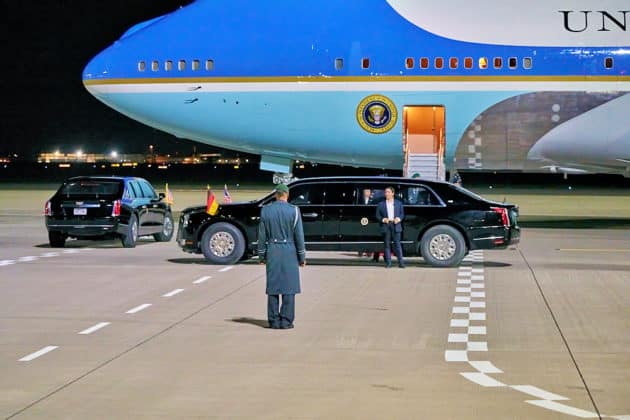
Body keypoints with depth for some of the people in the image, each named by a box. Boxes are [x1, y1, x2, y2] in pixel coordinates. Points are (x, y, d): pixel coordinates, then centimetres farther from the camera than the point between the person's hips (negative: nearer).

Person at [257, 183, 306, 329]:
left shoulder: (265, 210, 2)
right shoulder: (293, 210, -5)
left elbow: (262, 235, 4)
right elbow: (299, 235, -4)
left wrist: (262, 255, 12)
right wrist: (302, 257, 3)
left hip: (272, 252, 2)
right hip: (289, 252, -2)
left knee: (273, 287, 6)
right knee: (289, 286, 1)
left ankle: (274, 321, 6)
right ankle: (286, 321, -1)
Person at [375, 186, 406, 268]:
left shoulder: (398, 203, 12)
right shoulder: (381, 204, 10)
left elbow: (402, 214, 11)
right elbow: (377, 215, 7)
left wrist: (398, 218, -9)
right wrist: (383, 219, -10)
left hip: (396, 225, -1)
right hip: (386, 225, 1)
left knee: (397, 244, -5)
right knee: (387, 245, 1)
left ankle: (401, 262, -6)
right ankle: (388, 263, 4)